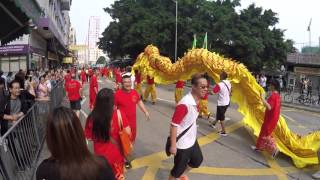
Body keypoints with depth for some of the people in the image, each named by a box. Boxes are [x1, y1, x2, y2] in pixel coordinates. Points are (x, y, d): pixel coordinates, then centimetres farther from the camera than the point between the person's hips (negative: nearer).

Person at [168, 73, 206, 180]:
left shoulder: (197, 100, -3)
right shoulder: (184, 104, -31)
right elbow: (173, 125, -27)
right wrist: (173, 146, -22)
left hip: (192, 140, 9)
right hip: (182, 144, -9)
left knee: (198, 160, 28)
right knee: (179, 167, 11)